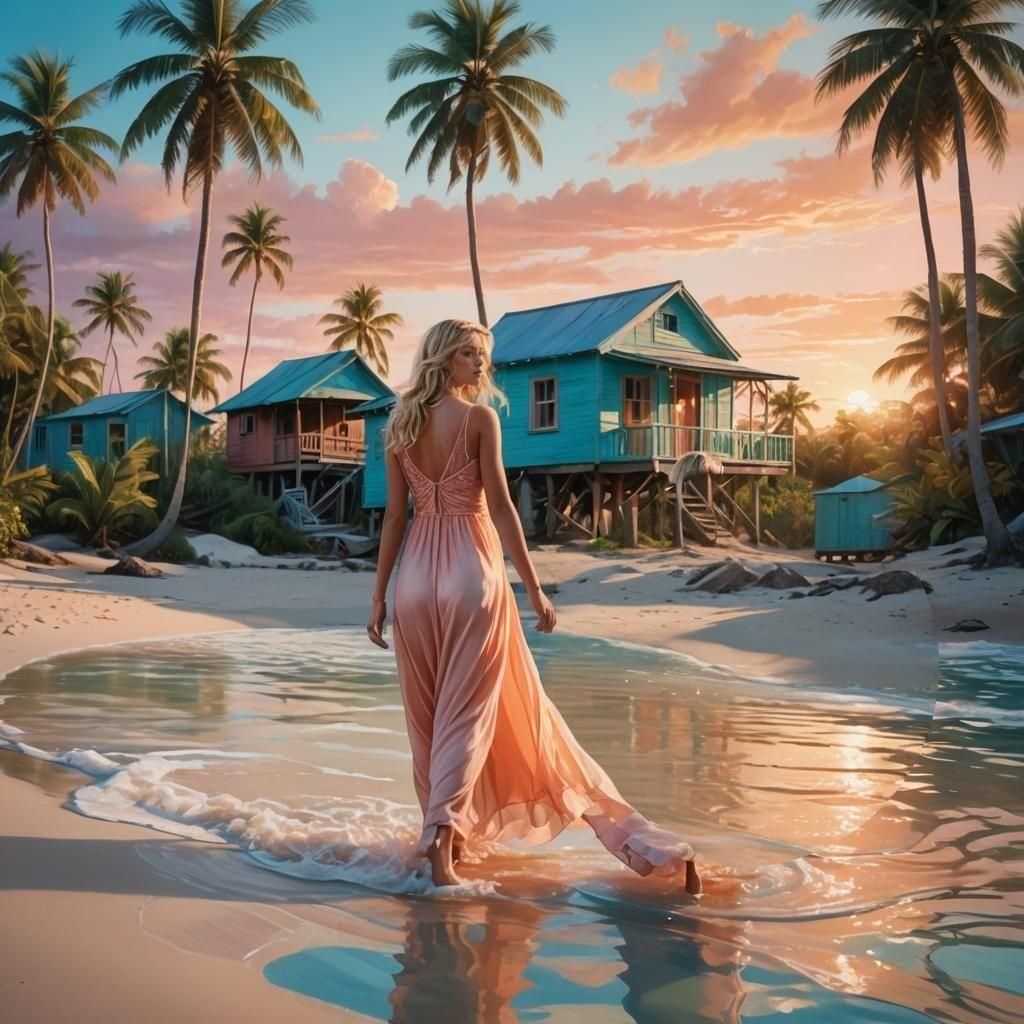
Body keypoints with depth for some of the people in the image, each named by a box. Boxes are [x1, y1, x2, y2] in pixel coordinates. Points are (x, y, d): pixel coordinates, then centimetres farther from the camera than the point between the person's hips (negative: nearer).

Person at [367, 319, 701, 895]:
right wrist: (533, 587, -8)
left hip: (416, 571, 5)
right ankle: (442, 829, -16)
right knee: (467, 709, -2)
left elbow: (395, 514, 7)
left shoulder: (400, 425, 9)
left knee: (427, 713, 12)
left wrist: (380, 594, 11)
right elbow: (500, 506, -10)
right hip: (472, 566, -5)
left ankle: (445, 829, 21)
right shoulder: (480, 417, -5)